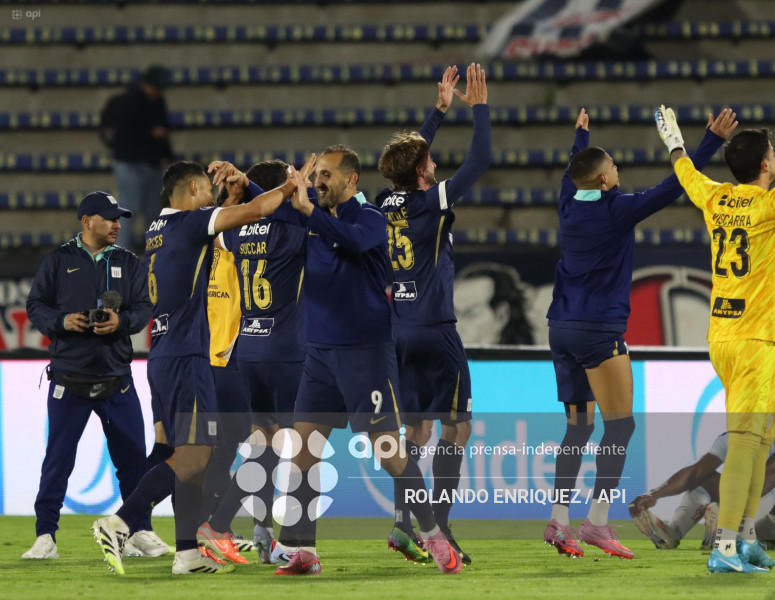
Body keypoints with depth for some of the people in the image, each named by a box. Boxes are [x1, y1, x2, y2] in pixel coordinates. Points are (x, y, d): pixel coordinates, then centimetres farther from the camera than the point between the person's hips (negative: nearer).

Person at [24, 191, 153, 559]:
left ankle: (140, 531, 16)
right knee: (58, 459, -2)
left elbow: (143, 308, 4)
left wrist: (121, 321, -16)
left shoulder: (128, 263, 9)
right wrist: (62, 321, -15)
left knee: (132, 457, 5)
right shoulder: (59, 261, 3)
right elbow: (36, 307, 4)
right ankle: (45, 536, 3)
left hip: (117, 378, 3)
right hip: (69, 379, -2)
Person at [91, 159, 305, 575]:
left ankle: (189, 552, 4)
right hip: (186, 357, -10)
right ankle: (118, 523, -14)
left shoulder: (158, 229, 15)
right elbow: (252, 211, -15)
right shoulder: (188, 223, -10)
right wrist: (290, 187, -2)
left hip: (162, 357, 10)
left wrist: (216, 183, 39)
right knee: (192, 456, -10)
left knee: (190, 456, 9)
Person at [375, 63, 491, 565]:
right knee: (457, 424, 0)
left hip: (399, 329, 7)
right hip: (435, 329, -7)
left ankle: (404, 522, 2)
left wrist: (440, 109, 29)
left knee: (417, 429, 11)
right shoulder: (431, 202, -12)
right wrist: (479, 106, 1)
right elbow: (480, 160, -9)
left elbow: (412, 154, 25)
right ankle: (439, 525, -7)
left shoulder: (387, 203, 7)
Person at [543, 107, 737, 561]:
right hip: (599, 331, -7)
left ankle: (558, 521, 6)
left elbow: (574, 172, 30)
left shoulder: (570, 204, 7)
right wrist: (713, 140, -7)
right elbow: (675, 187, -12)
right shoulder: (617, 209, -11)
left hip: (562, 330, 7)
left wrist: (582, 134, 48)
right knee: (620, 425, -4)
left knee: (578, 427, 12)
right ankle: (598, 522, -13)